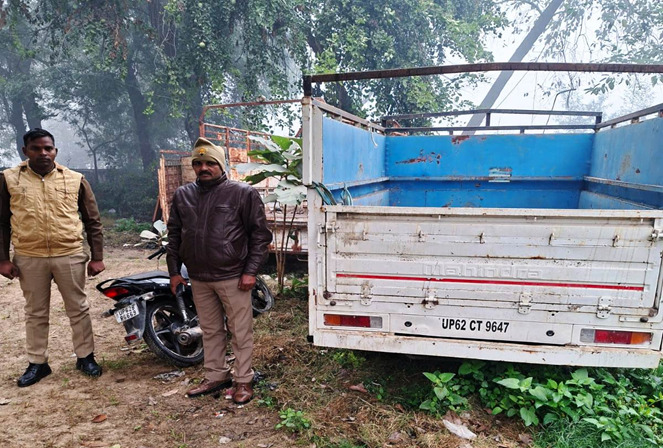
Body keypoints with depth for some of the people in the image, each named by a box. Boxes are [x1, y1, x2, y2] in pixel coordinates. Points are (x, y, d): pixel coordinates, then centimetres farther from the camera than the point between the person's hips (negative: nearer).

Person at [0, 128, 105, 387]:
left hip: (70, 256, 0)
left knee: (78, 310, 9)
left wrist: (97, 257, 1)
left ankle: (85, 357, 25)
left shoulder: (75, 180, 1)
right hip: (29, 259, 1)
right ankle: (37, 363, 29)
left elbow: (93, 222, 4)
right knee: (35, 314, 14)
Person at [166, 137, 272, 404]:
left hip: (233, 278, -5)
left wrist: (251, 271, -11)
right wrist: (174, 271, 11)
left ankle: (243, 381, 19)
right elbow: (174, 234, 15)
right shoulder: (182, 195, 9)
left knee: (241, 332, 4)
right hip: (198, 279, 5)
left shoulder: (242, 193, -6)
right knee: (210, 331, 17)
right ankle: (215, 377, 32)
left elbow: (260, 234, -6)